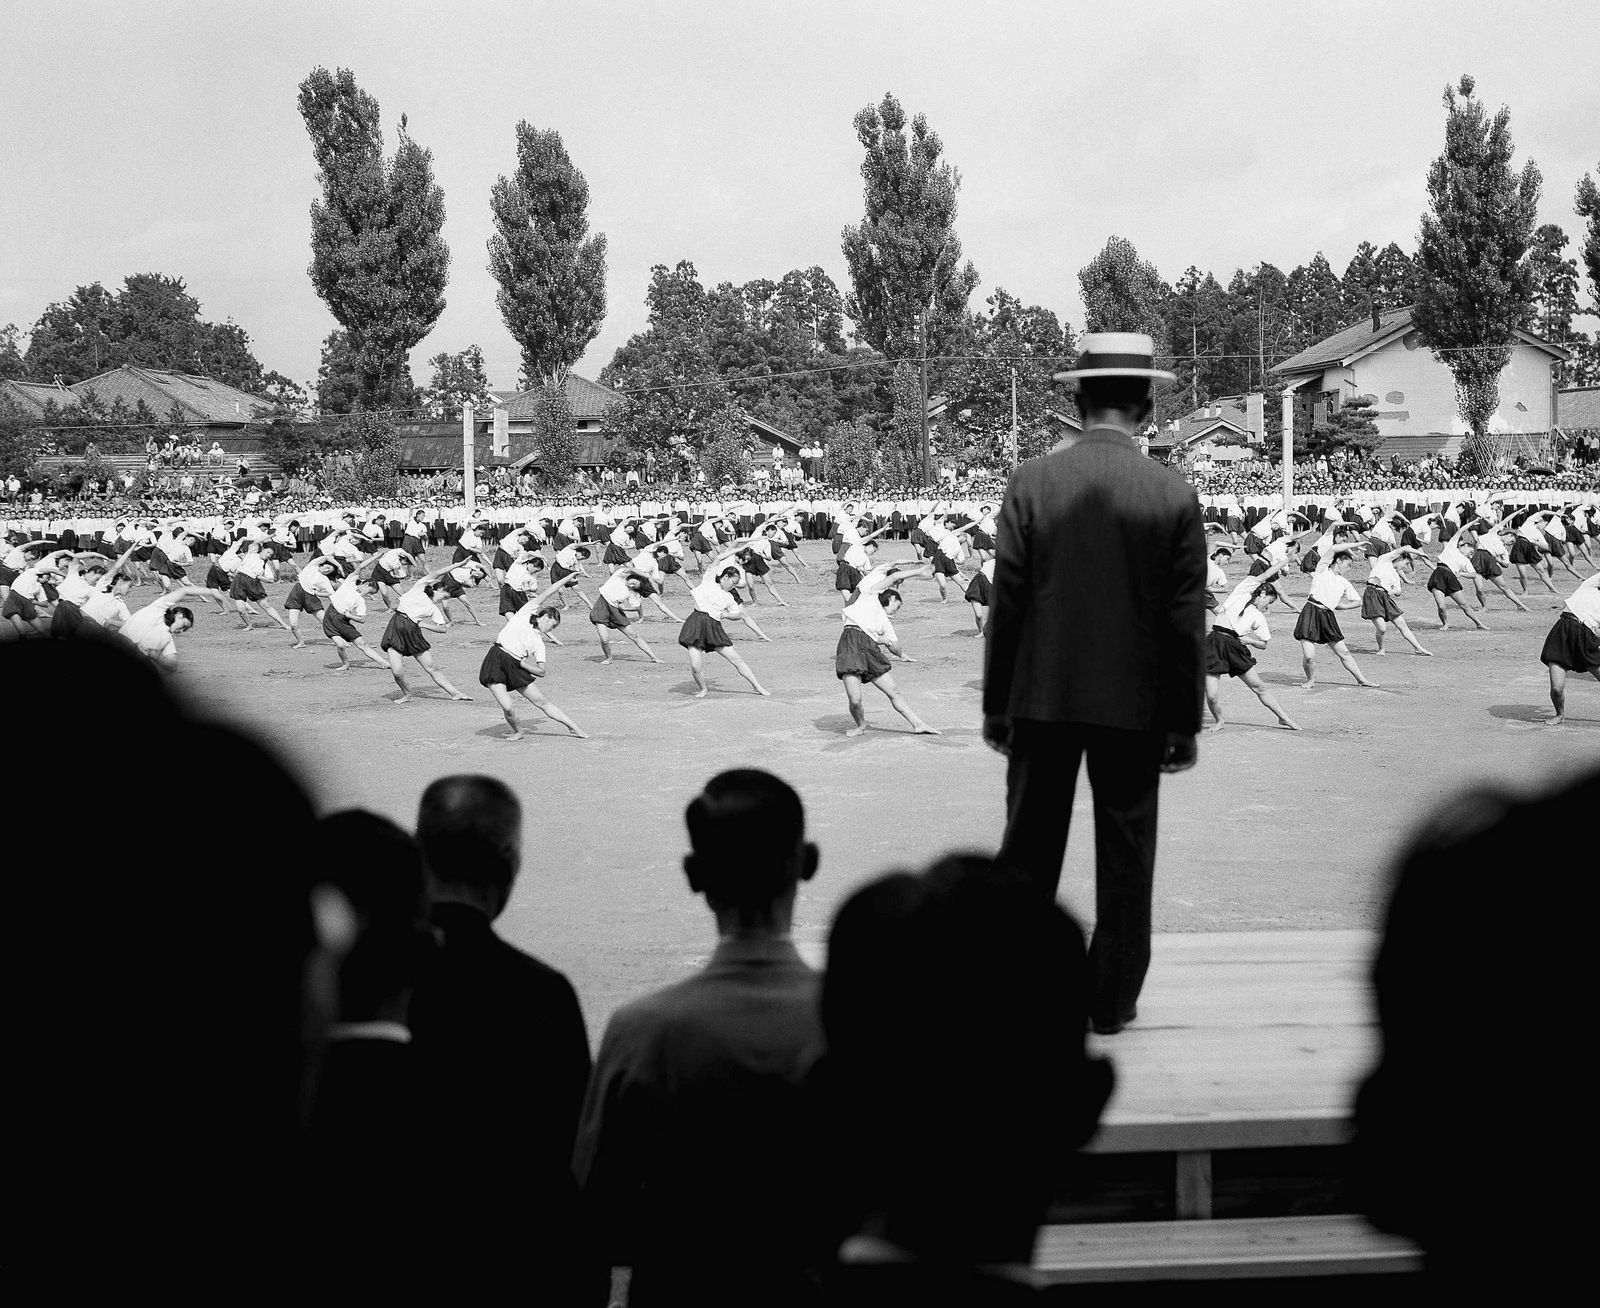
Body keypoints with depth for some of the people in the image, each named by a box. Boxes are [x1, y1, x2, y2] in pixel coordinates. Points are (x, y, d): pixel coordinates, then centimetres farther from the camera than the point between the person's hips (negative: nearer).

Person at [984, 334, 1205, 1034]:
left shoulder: (1031, 483, -6)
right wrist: (1184, 723, 3)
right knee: (1126, 852, 10)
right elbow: (1186, 621, -5)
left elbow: (1006, 601, -4)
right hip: (1135, 705, 0)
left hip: (1043, 695, 1)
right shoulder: (1175, 496, -6)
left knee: (1029, 845, 11)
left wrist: (995, 704, 4)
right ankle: (1112, 998, 16)